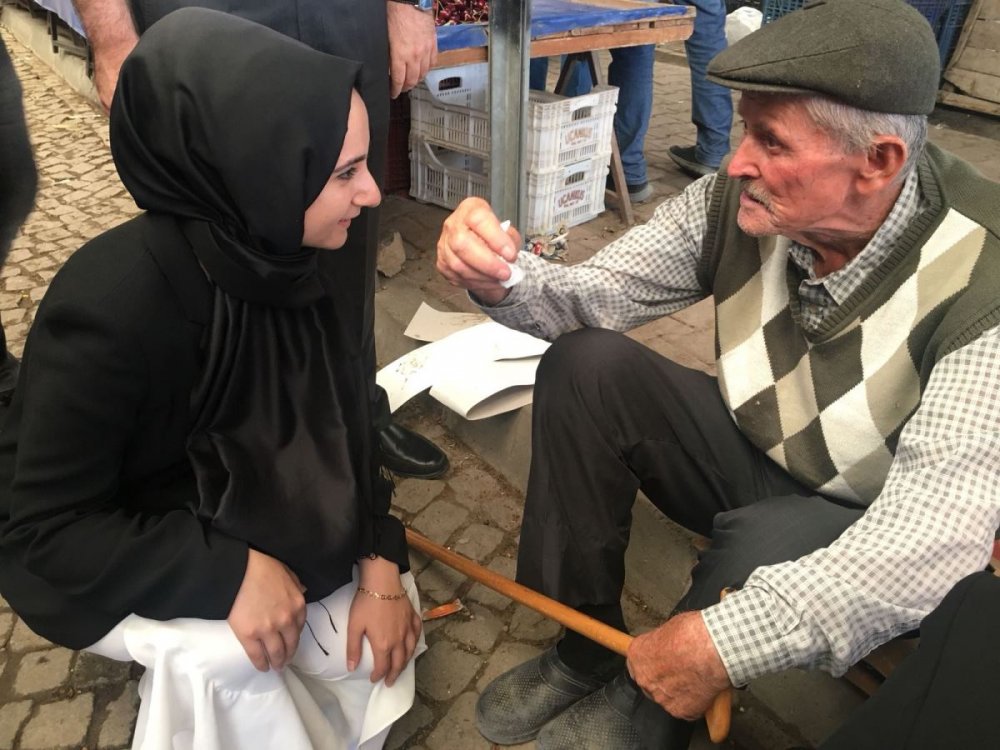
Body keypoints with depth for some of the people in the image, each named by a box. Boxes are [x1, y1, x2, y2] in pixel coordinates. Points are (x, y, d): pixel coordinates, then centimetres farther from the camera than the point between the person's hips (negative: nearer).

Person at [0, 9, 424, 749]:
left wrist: (380, 565, -13)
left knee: (377, 649, -6)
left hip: (261, 520, 5)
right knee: (223, 656, -29)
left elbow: (350, 430, -3)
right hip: (115, 560, -4)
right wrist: (229, 571, -30)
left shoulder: (327, 268, -14)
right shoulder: (115, 299, -31)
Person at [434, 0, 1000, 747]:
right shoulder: (742, 202, -16)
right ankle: (587, 645, 0)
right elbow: (598, 293, -10)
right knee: (585, 367, -15)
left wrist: (728, 641, -40)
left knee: (767, 546, -36)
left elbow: (940, 530, -34)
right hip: (754, 454, 4)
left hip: (874, 532, -3)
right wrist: (502, 277, -33)